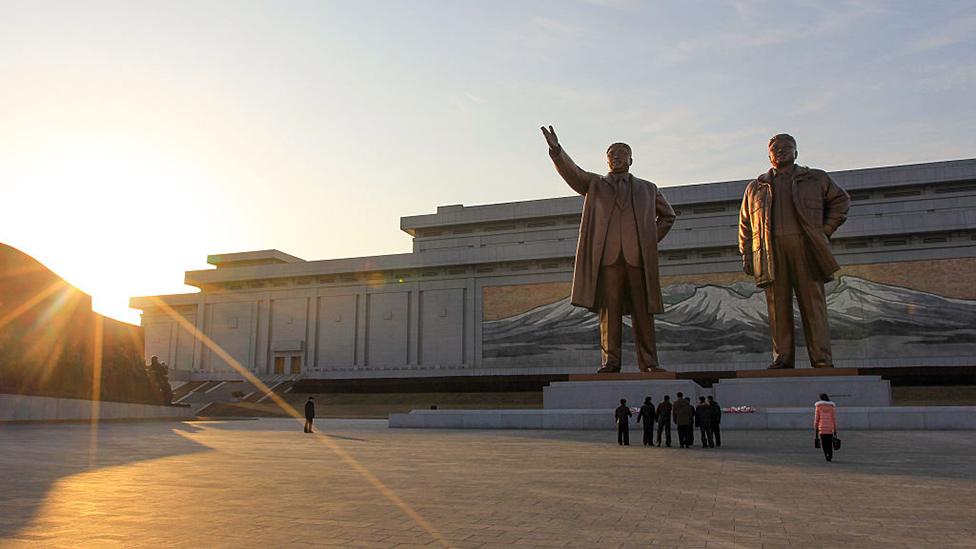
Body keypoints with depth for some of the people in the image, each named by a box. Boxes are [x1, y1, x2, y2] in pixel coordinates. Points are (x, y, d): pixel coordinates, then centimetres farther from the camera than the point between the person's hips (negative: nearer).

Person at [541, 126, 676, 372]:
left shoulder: (647, 189, 22)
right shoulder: (594, 184, 18)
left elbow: (667, 215, 31)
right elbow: (571, 172, 1)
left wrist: (652, 240, 15)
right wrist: (556, 150, -17)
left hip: (639, 257, 1)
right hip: (607, 255, -1)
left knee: (642, 311, -1)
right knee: (609, 310, -4)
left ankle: (648, 363, 3)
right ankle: (610, 361, -2)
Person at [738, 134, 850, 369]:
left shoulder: (817, 179, 16)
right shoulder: (755, 187, 20)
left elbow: (841, 200, 21)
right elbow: (745, 223, 19)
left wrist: (825, 231, 9)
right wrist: (746, 255, 9)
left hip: (805, 248, -1)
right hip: (771, 252, 1)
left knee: (813, 303, -6)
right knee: (778, 306, -2)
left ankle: (822, 360, -5)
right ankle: (782, 358, 0)